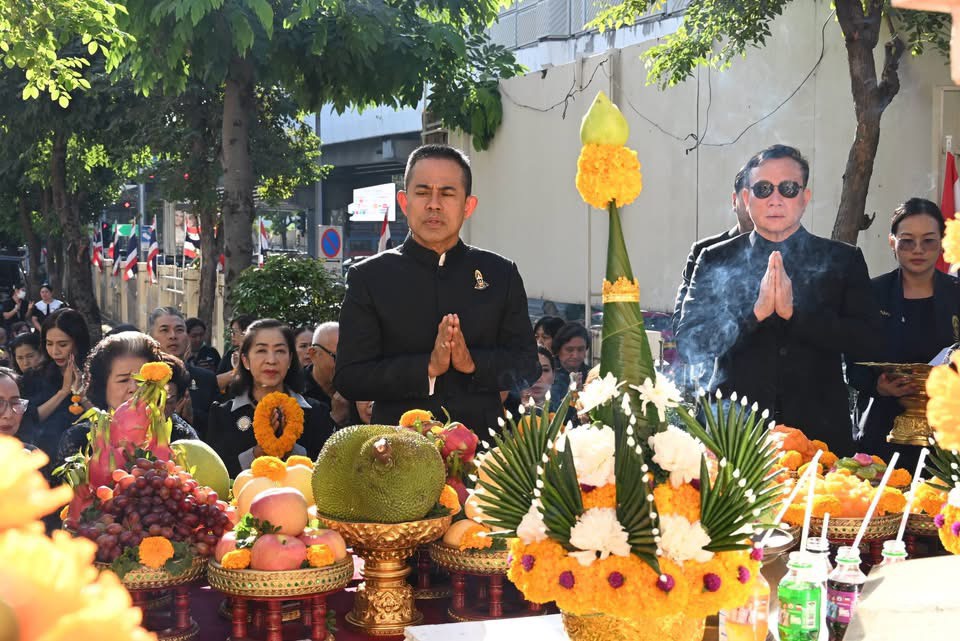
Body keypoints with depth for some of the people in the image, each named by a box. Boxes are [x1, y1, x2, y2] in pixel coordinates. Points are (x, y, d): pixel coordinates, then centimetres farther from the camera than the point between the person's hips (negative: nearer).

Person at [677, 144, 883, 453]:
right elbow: (689, 345, -2)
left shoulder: (842, 260, 7)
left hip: (819, 432, 0)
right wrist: (755, 312, -16)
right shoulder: (715, 260, 7)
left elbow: (868, 344, -3)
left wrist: (794, 312, -15)